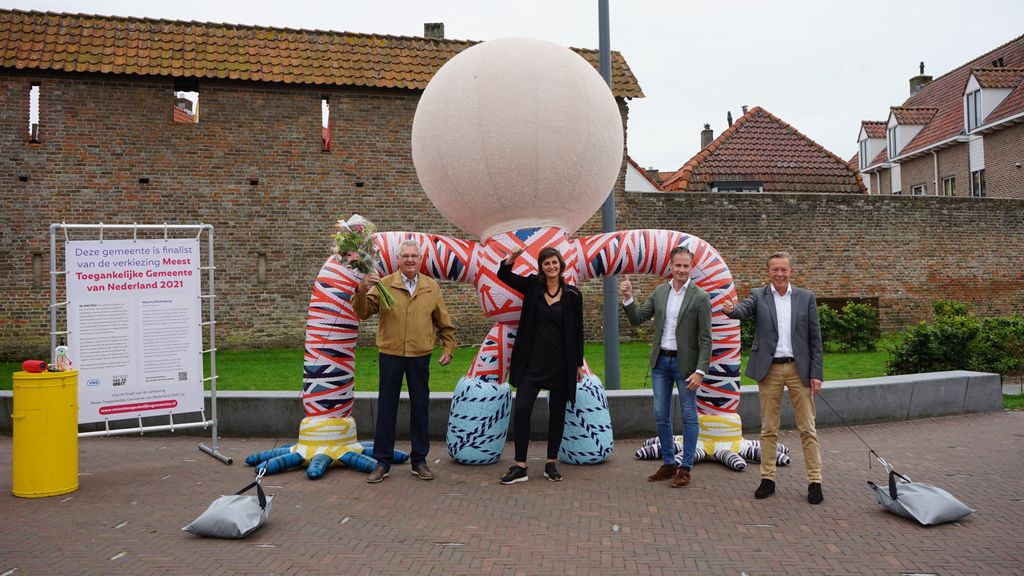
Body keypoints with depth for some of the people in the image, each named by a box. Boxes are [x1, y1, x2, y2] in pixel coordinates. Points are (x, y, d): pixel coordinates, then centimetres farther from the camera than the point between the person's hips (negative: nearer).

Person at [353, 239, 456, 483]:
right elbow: (363, 313, -10)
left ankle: (419, 460, 22)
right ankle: (383, 462, 16)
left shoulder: (431, 287, 4)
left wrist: (448, 349, 6)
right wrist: (361, 291, -27)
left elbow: (444, 323, 11)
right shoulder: (383, 285, -2)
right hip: (390, 355, -1)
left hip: (420, 356, 2)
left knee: (420, 408, 9)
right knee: (386, 408, 5)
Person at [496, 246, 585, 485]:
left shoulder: (572, 295, -1)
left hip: (561, 364, -1)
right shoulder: (532, 286, 3)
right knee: (521, 409, -7)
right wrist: (511, 258, -19)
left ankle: (551, 463, 21)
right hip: (533, 360, 1)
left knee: (557, 413, 8)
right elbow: (503, 275, 2)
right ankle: (520, 467, 0)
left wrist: (579, 364, 4)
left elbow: (577, 332, 4)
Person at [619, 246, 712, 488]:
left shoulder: (700, 297, -9)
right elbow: (637, 319, 5)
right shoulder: (660, 292, 5)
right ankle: (669, 463, 25)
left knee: (689, 416, 5)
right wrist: (628, 298, -11)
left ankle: (685, 467, 17)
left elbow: (705, 339, -11)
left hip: (685, 363, -5)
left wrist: (700, 371, -17)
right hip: (660, 361, 5)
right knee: (660, 416, 11)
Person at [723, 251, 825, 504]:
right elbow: (744, 309, -19)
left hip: (799, 369, 0)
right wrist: (731, 309, -44)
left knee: (807, 428, 4)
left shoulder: (806, 298, 4)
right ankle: (768, 479, 16)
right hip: (769, 369, 0)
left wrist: (816, 373, -2)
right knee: (769, 428, 7)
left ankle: (814, 481, 12)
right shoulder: (758, 295, 3)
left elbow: (815, 338, 3)